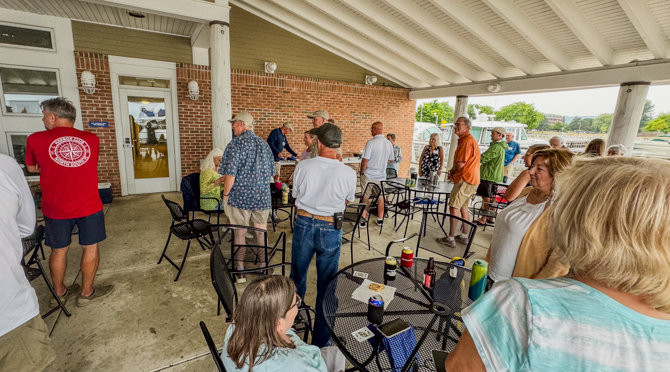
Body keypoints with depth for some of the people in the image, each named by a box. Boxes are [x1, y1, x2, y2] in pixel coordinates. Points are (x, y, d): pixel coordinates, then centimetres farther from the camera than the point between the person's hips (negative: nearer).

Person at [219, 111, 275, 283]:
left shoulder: (236, 144, -9)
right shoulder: (264, 144, 7)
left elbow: (230, 174, -15)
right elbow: (271, 173, 11)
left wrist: (225, 195, -4)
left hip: (240, 196, -4)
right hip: (262, 196, 4)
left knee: (240, 233, 8)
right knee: (261, 231, 13)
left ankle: (240, 272, 19)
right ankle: (264, 267, 24)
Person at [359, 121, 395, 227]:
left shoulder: (371, 142, -17)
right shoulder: (389, 143, 1)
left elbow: (365, 160, -18)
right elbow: (391, 159, 12)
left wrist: (362, 172, -4)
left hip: (369, 175, -5)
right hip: (381, 175, 5)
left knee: (365, 197, 5)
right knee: (380, 197, 15)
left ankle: (362, 220, 9)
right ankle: (380, 219, 24)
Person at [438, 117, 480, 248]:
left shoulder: (467, 141, -17)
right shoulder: (465, 140, 18)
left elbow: (460, 164, -22)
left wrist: (451, 172, -2)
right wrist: (452, 172, 5)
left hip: (465, 180, -11)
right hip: (471, 179, 11)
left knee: (454, 207, -7)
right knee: (463, 208, 17)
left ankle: (451, 239, -3)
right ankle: (464, 236, 26)